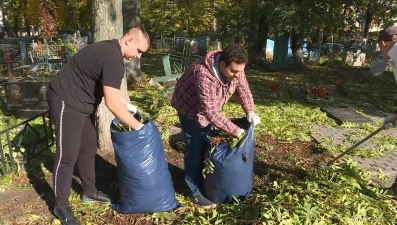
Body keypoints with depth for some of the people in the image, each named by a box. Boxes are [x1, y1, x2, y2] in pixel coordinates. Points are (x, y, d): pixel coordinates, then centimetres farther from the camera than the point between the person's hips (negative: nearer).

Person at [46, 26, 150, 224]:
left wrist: (127, 105, 12)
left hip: (80, 102, 10)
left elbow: (111, 90, 20)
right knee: (68, 155, -3)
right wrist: (138, 126, -19)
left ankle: (90, 192, 32)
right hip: (66, 102, -10)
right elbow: (112, 103, -27)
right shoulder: (113, 57, -25)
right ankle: (61, 206, 13)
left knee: (88, 149, 16)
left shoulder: (110, 50, 8)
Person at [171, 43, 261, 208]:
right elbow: (210, 111, -40)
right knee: (195, 148, -5)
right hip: (190, 107, -7)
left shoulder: (234, 69, -18)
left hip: (209, 108, 7)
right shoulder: (204, 75, -41)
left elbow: (243, 89, -4)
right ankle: (196, 191, 8)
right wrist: (233, 130, -35)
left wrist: (250, 111, -18)